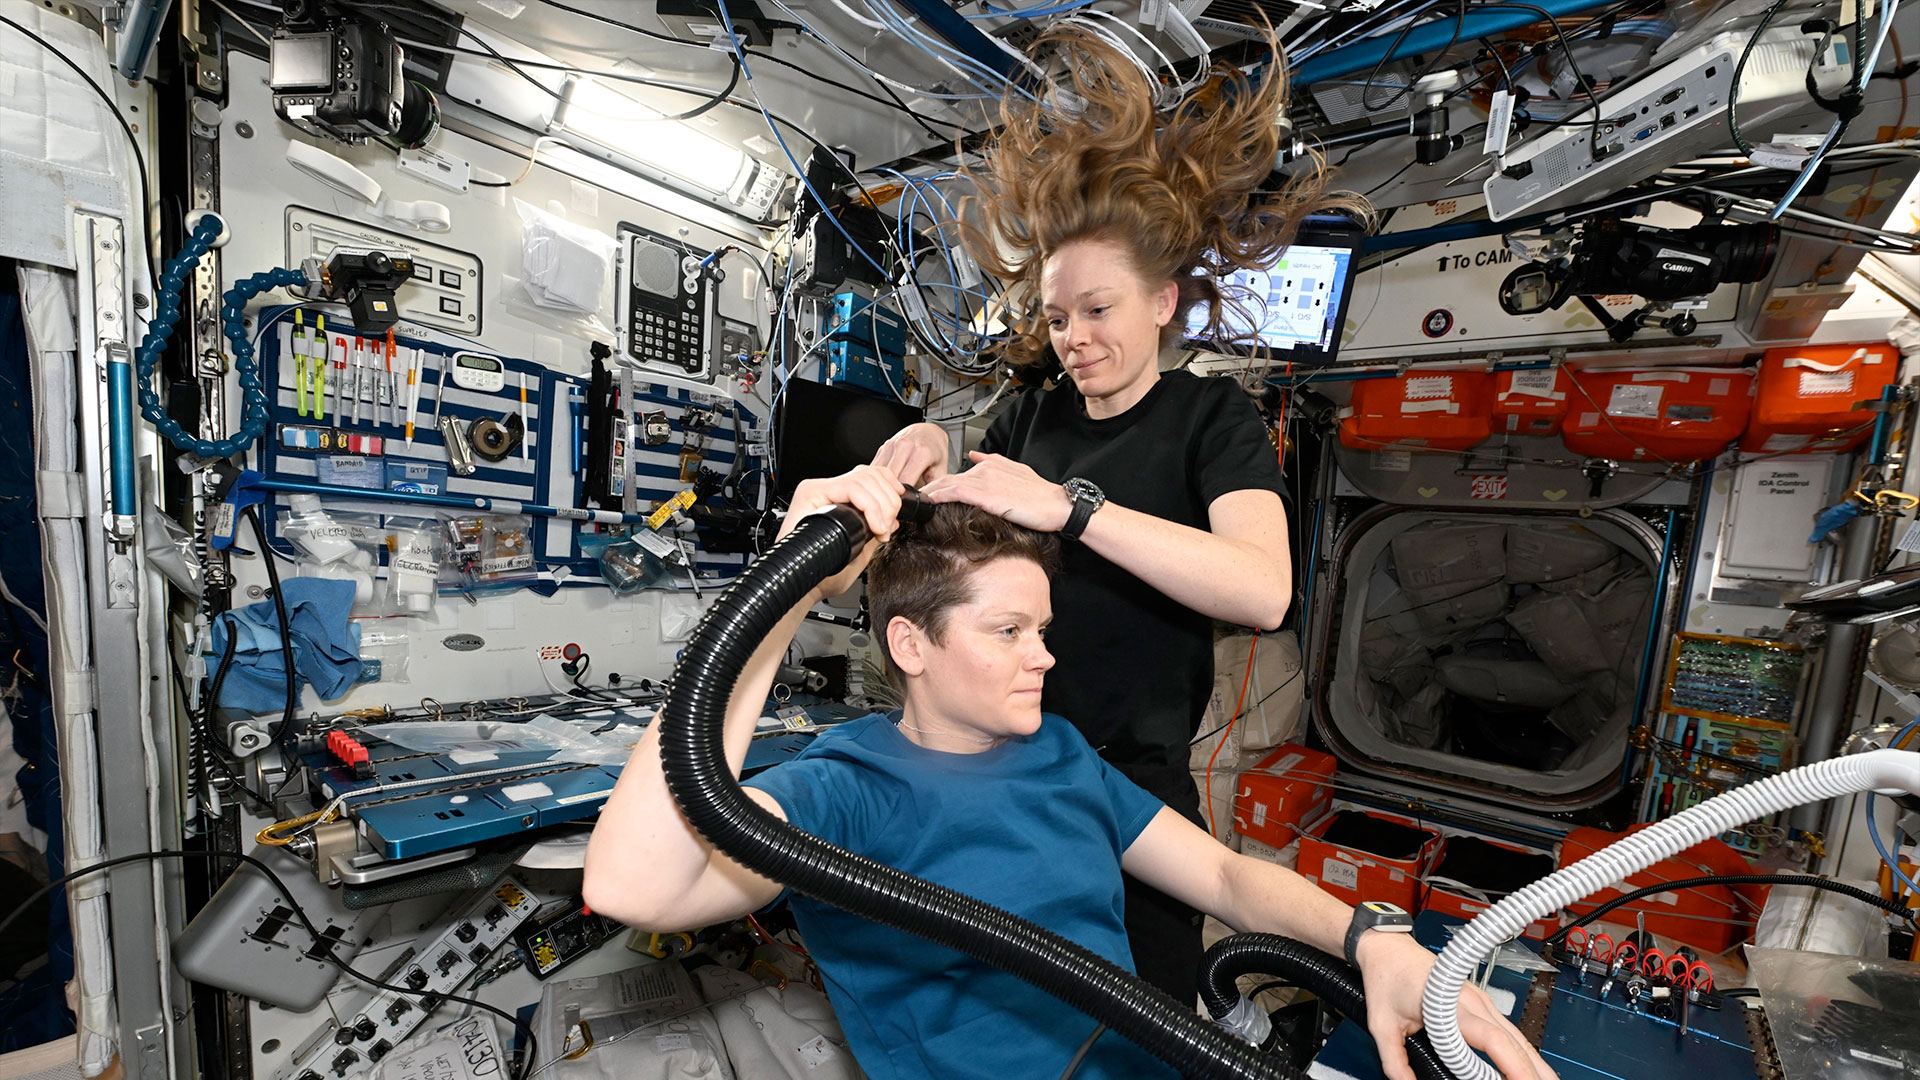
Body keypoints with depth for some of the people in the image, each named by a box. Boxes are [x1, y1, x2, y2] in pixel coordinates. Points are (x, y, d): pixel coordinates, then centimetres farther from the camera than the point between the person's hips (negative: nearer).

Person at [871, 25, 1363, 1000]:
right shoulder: (1033, 417, 5)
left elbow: (1264, 591, -24)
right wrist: (925, 459, -12)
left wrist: (1070, 506, -31)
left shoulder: (1210, 419, -7)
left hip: (1130, 775, -3)